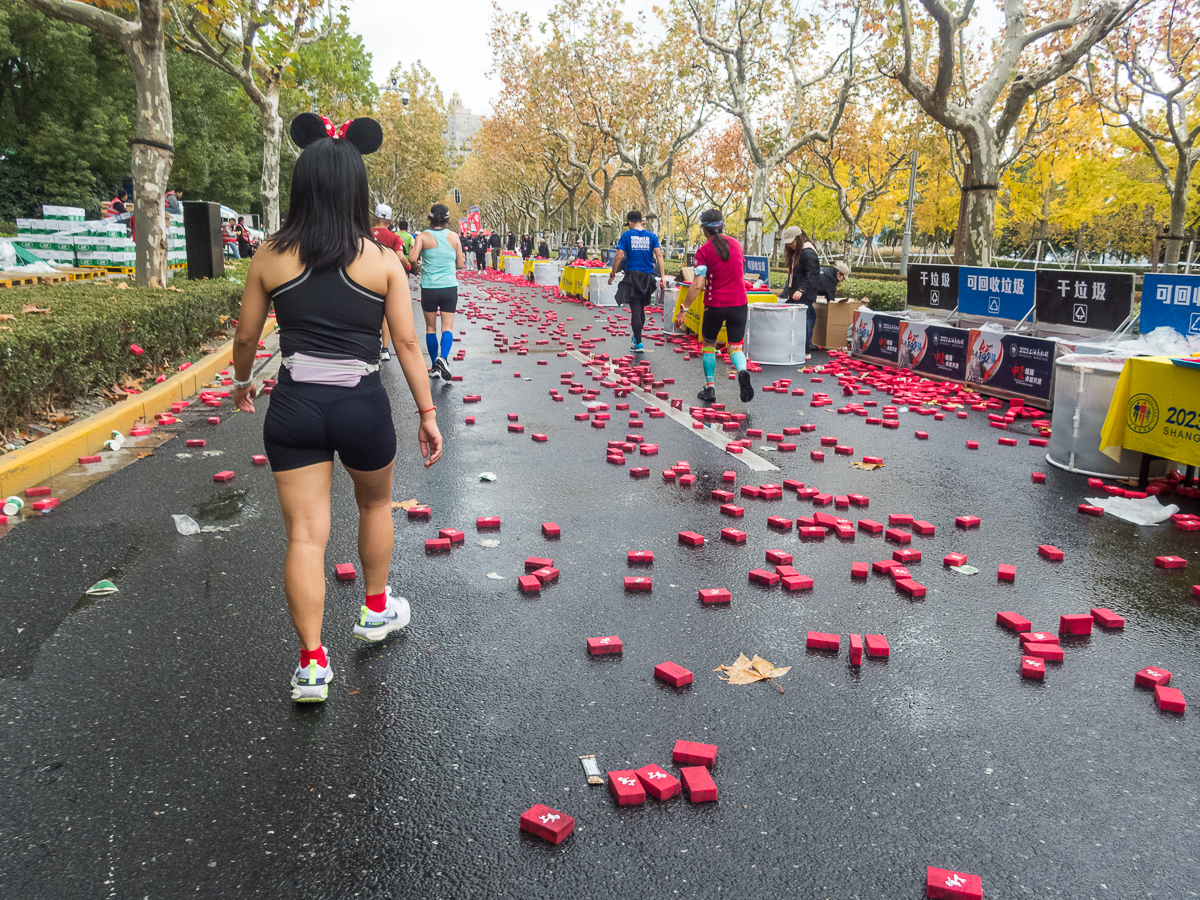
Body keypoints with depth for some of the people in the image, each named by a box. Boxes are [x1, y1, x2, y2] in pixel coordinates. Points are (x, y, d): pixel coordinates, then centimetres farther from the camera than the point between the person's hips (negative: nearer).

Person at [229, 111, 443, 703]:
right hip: (361, 404, 0)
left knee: (305, 534, 5)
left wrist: (243, 382, 27)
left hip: (294, 405, 1)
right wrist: (427, 414, 3)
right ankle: (376, 610, 41)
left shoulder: (271, 257, -1)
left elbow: (246, 336, 7)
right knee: (376, 504, 26)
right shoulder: (382, 260, -5)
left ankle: (312, 663, 7)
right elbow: (407, 344, -5)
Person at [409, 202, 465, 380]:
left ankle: (435, 367, 13)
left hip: (429, 288, -1)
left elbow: (412, 258, -16)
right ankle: (443, 357, -24)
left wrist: (413, 248, 5)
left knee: (430, 328, 10)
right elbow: (460, 265, 6)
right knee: (448, 327, 2)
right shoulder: (454, 237, 3)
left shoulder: (423, 236, -4)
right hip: (450, 288, 1)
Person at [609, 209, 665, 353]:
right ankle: (636, 337, 35)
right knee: (641, 308, 18)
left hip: (632, 276, -3)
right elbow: (659, 256, -2)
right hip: (647, 276, 3)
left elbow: (619, 256, -7)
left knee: (635, 310, -3)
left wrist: (612, 274, 2)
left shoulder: (627, 235, -2)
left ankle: (639, 344, -7)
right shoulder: (651, 236, 5)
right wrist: (662, 277, -4)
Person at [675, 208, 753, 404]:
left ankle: (709, 388, 18)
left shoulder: (704, 250, -10)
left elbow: (697, 285, -17)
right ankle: (742, 371, -24)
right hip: (739, 303, 3)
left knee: (709, 344, 18)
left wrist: (683, 309, -11)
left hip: (715, 305, -3)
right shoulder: (736, 244, 5)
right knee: (735, 346, 9)